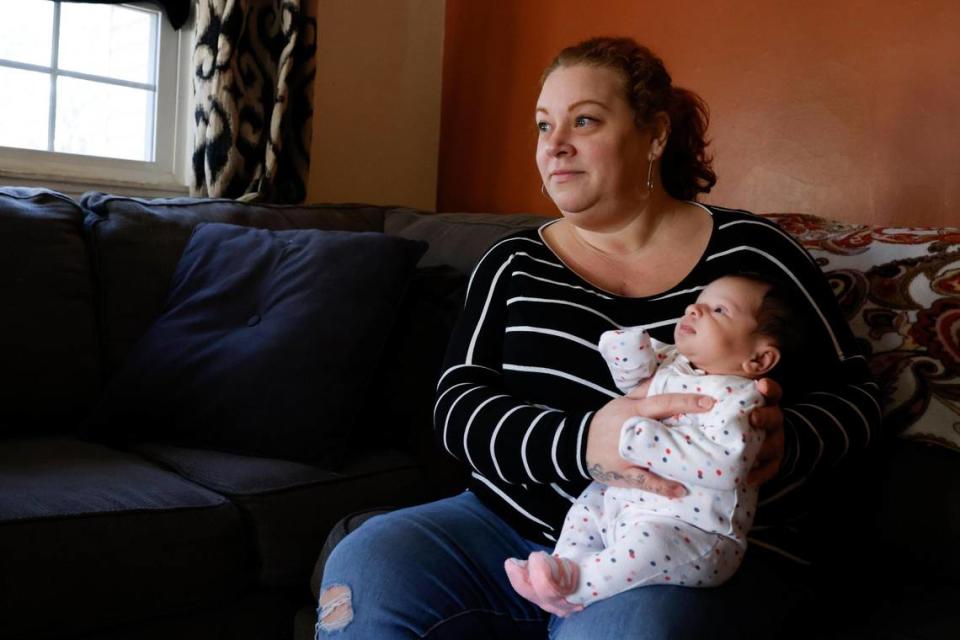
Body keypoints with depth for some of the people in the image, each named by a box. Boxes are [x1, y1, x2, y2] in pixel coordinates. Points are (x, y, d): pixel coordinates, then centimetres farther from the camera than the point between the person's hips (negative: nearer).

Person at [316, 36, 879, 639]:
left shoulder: (750, 250, 3)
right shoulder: (512, 265, 9)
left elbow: (854, 394, 7)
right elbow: (458, 408, -1)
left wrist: (785, 442, -17)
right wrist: (582, 442, -21)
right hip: (516, 524, 4)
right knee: (363, 570, -21)